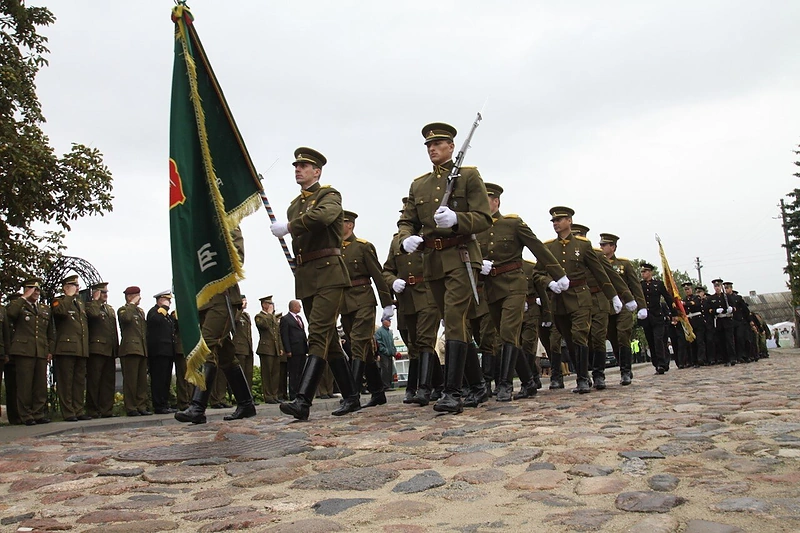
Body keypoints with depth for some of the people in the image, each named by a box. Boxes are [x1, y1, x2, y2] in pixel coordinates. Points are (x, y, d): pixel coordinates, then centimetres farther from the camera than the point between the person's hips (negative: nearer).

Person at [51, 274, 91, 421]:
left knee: (80, 381, 8)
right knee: (66, 381, -4)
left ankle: (78, 411, 12)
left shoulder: (81, 303, 23)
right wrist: (70, 295, -12)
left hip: (82, 349, 7)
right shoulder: (58, 301, 3)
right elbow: (60, 311, -23)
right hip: (66, 348, -7)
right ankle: (68, 413, -1)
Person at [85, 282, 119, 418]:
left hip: (110, 351, 7)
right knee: (94, 381, -3)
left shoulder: (111, 309, 23)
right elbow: (94, 314, -24)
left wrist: (117, 349, 14)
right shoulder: (89, 306, 2)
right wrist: (96, 300, -8)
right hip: (96, 349, -7)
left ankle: (107, 410, 10)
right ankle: (93, 411, 2)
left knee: (109, 381, 6)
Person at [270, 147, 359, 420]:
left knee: (319, 334, -15)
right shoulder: (293, 206, 21)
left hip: (328, 272, -8)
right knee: (329, 338, 8)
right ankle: (351, 397, 16)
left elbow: (324, 216, -24)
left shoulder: (329, 195, 0)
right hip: (304, 277, 8)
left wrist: (288, 227, -17)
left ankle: (302, 400, -22)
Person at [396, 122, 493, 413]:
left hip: (460, 257, -6)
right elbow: (406, 220, 12)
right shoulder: (418, 184, 15)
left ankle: (452, 393, -16)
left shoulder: (469, 176, 1)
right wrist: (406, 238, -11)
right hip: (432, 261, 6)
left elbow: (484, 218, -7)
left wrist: (455, 219, -25)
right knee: (455, 323, 13)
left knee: (454, 319, -16)